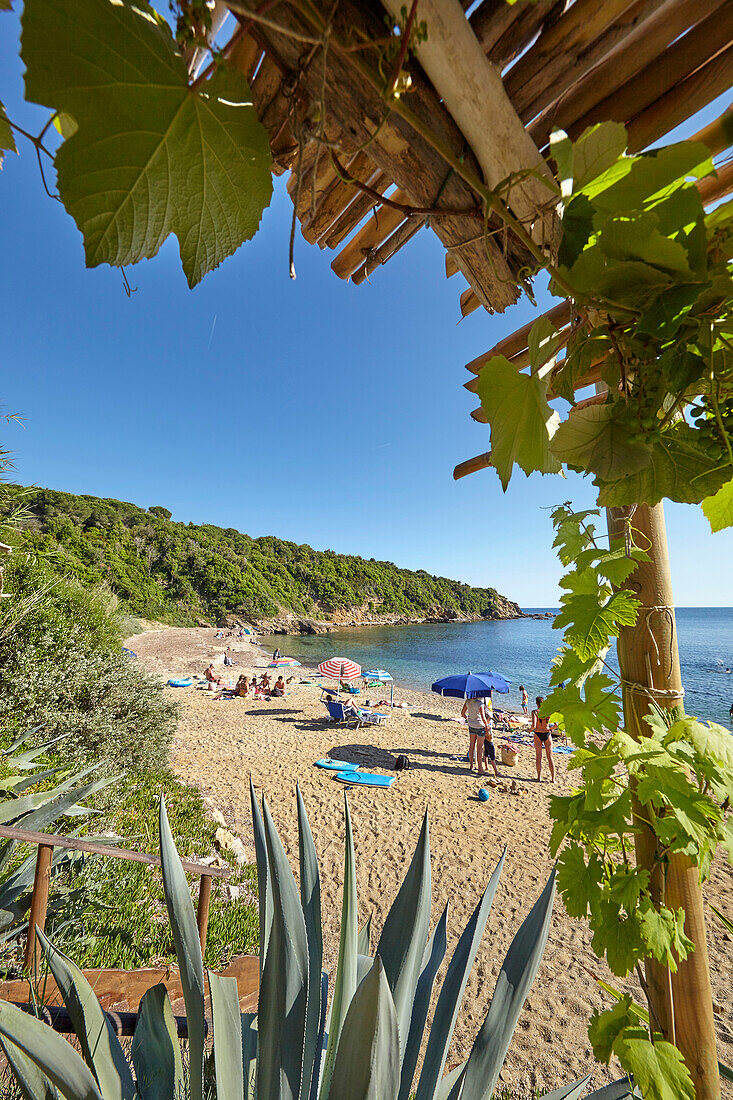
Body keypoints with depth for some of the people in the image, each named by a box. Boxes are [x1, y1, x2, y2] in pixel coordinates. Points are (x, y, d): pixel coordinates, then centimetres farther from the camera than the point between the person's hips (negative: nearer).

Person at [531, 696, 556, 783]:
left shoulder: (535, 712, -14)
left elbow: (534, 726, -23)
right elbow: (556, 725, -12)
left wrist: (531, 729, -2)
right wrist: (551, 729, 8)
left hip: (537, 734, -1)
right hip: (547, 734, 1)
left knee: (539, 757, 10)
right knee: (550, 757, 13)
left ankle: (539, 777, 16)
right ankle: (553, 778, 17)